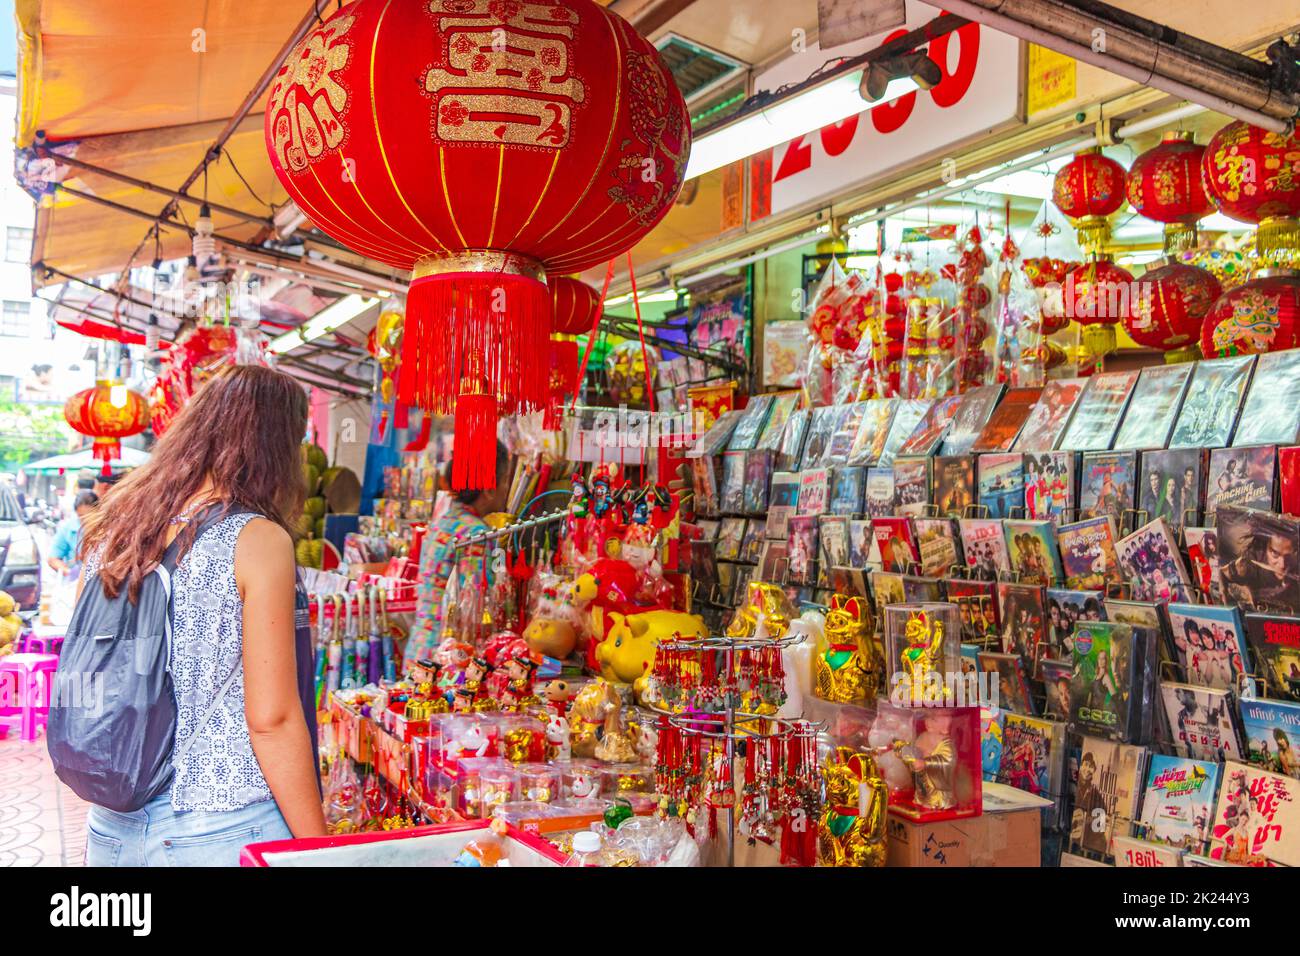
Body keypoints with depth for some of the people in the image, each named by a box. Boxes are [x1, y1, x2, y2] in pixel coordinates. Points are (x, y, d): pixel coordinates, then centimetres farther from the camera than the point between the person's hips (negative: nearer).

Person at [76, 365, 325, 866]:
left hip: (111, 827, 6)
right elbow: (272, 720, -17)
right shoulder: (257, 539, -15)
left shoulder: (109, 531, 4)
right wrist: (317, 848, -9)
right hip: (222, 833, -6)